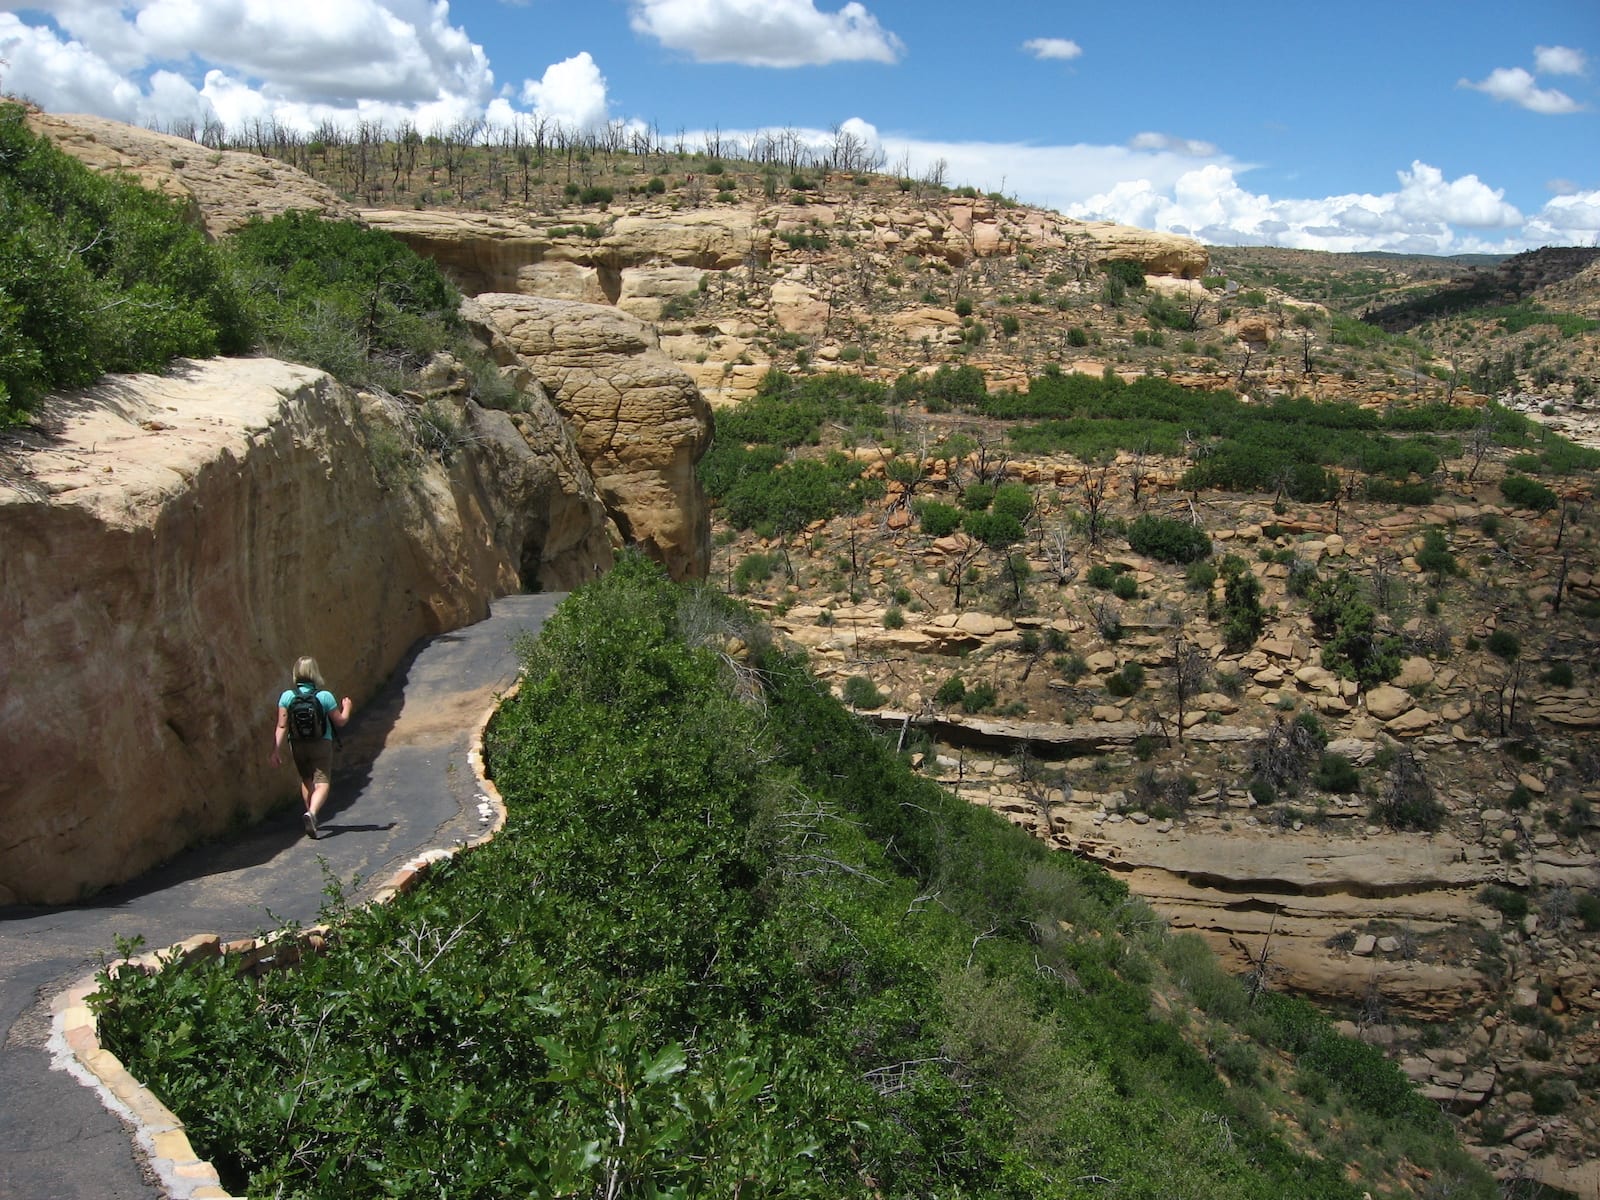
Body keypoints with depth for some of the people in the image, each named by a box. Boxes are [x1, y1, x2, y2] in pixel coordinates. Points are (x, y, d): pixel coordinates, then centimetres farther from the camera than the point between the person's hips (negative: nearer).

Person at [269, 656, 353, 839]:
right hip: (321, 744, -3)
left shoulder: (287, 696, -7)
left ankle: (310, 815, 30)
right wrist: (346, 707, 17)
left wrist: (276, 749, -4)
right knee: (322, 783, -5)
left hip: (298, 744, 3)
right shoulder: (325, 696, -12)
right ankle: (311, 813, -29)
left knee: (306, 781, 22)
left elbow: (281, 726, -8)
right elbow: (340, 722, -2)